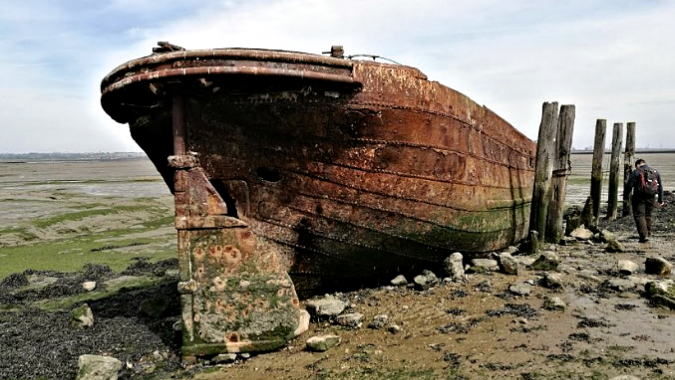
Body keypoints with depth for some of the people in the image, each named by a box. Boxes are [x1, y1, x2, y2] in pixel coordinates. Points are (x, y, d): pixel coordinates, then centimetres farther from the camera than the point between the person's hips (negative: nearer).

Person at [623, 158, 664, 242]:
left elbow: (629, 185, -10)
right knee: (648, 216, 18)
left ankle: (644, 236, -15)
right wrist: (660, 199, 21)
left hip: (639, 198, -6)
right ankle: (648, 234, 26)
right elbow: (660, 187, 16)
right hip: (651, 198, 6)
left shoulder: (636, 172, -5)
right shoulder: (656, 172, 12)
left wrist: (625, 197, 1)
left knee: (639, 216, -5)